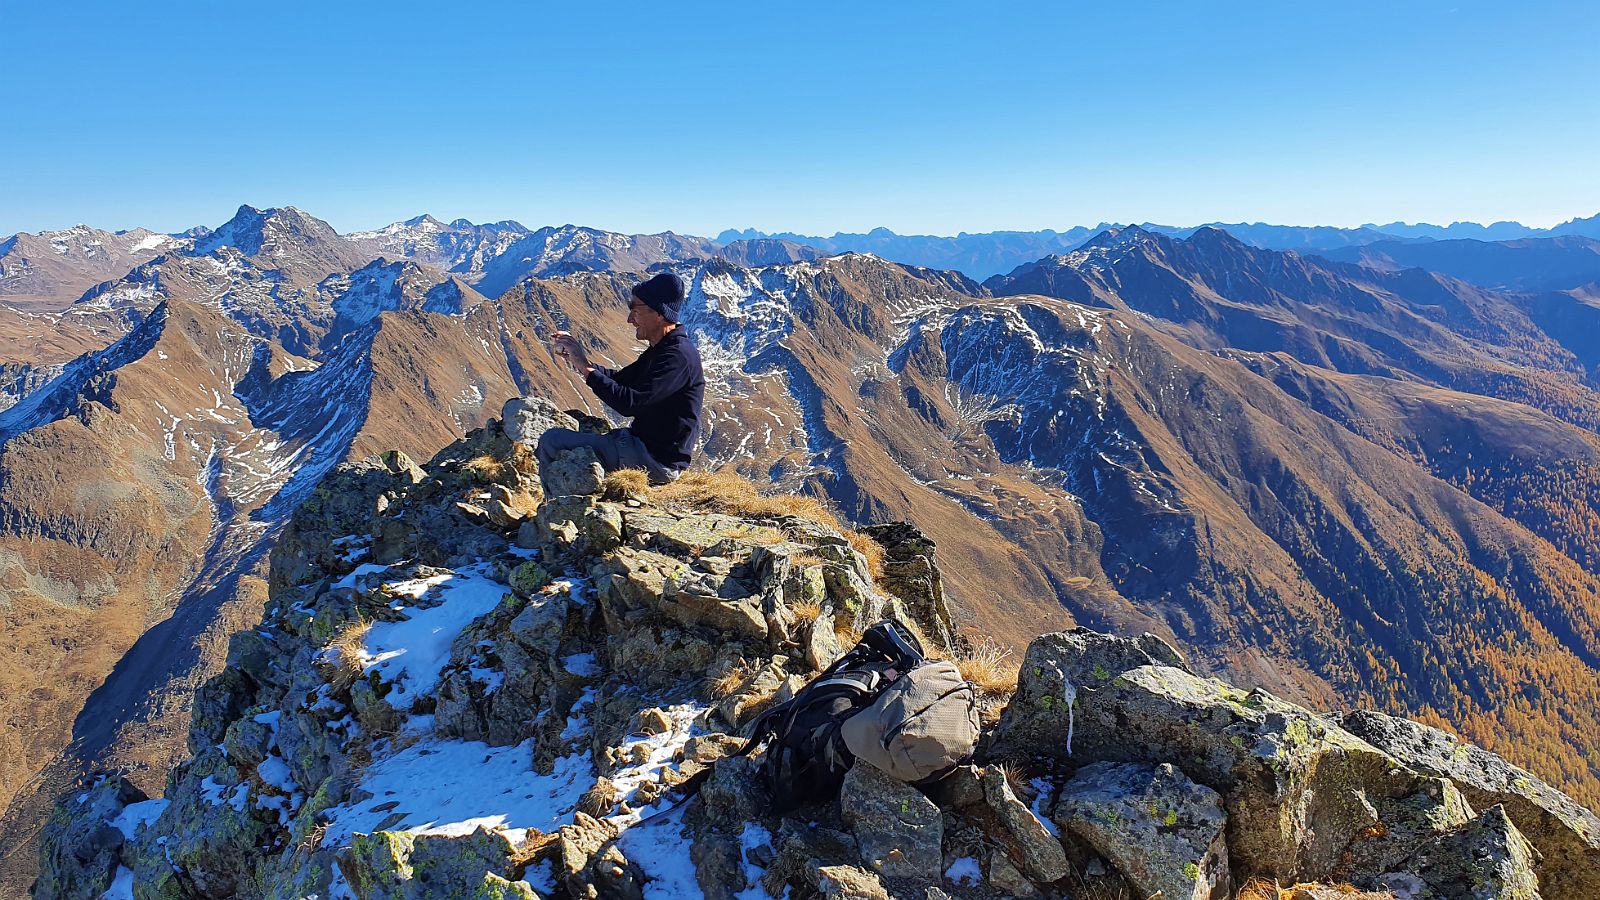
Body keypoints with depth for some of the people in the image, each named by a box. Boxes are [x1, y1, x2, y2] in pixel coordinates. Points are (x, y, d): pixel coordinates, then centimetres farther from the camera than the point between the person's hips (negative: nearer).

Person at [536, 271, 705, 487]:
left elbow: (630, 403, -28)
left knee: (552, 441, -12)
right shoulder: (661, 350, 11)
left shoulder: (678, 356, -21)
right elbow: (619, 379, 18)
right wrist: (578, 361, 2)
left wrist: (586, 368, -20)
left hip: (657, 460, -11)